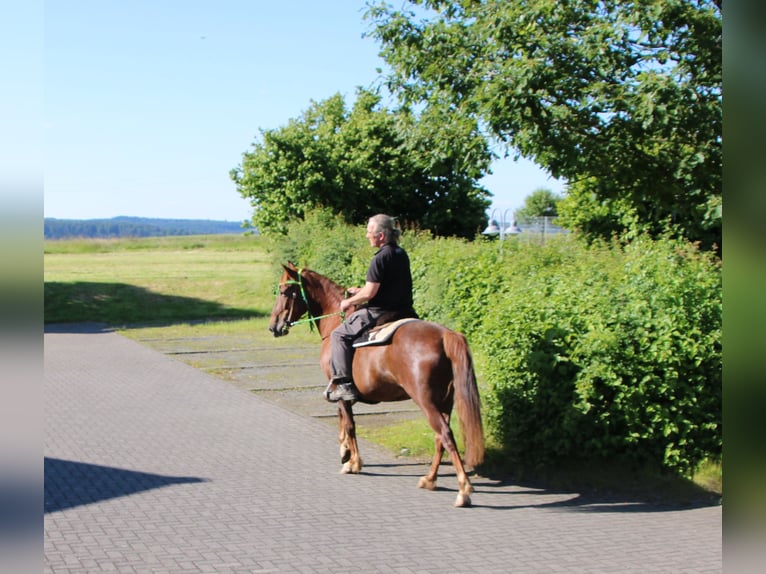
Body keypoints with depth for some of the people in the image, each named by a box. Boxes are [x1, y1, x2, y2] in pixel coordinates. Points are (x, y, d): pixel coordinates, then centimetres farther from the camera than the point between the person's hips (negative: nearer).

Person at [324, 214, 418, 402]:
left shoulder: (380, 258, -17)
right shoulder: (402, 254, 11)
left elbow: (369, 293, -19)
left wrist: (349, 302, -1)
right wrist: (361, 291, 22)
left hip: (380, 313, -9)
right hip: (404, 312, 9)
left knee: (339, 335, -1)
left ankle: (342, 383, -8)